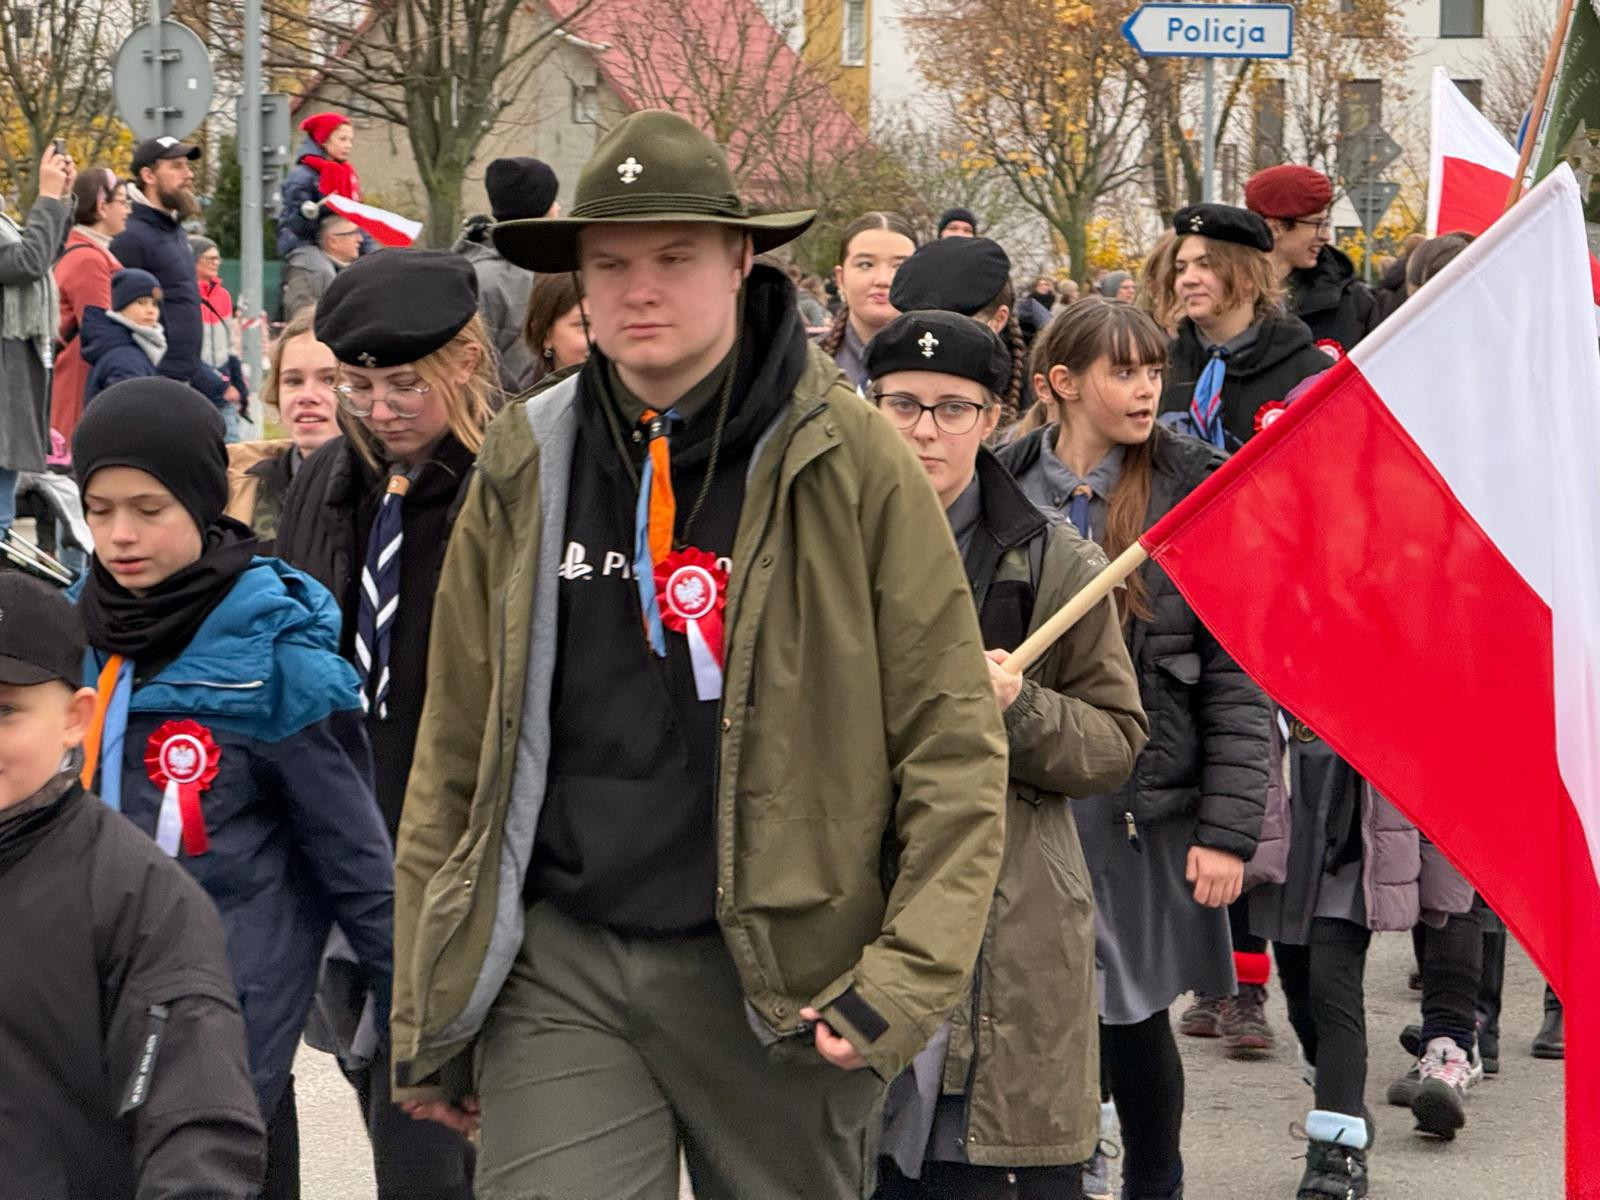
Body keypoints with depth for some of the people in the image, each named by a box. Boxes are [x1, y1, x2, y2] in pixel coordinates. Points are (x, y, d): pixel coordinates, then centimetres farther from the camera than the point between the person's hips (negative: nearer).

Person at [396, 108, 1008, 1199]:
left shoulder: (850, 462, -3)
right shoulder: (523, 472, 6)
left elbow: (953, 744, -3)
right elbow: (453, 752, 12)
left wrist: (907, 978, -13)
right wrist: (426, 1018, 11)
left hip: (778, 976, -1)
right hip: (558, 965, 2)